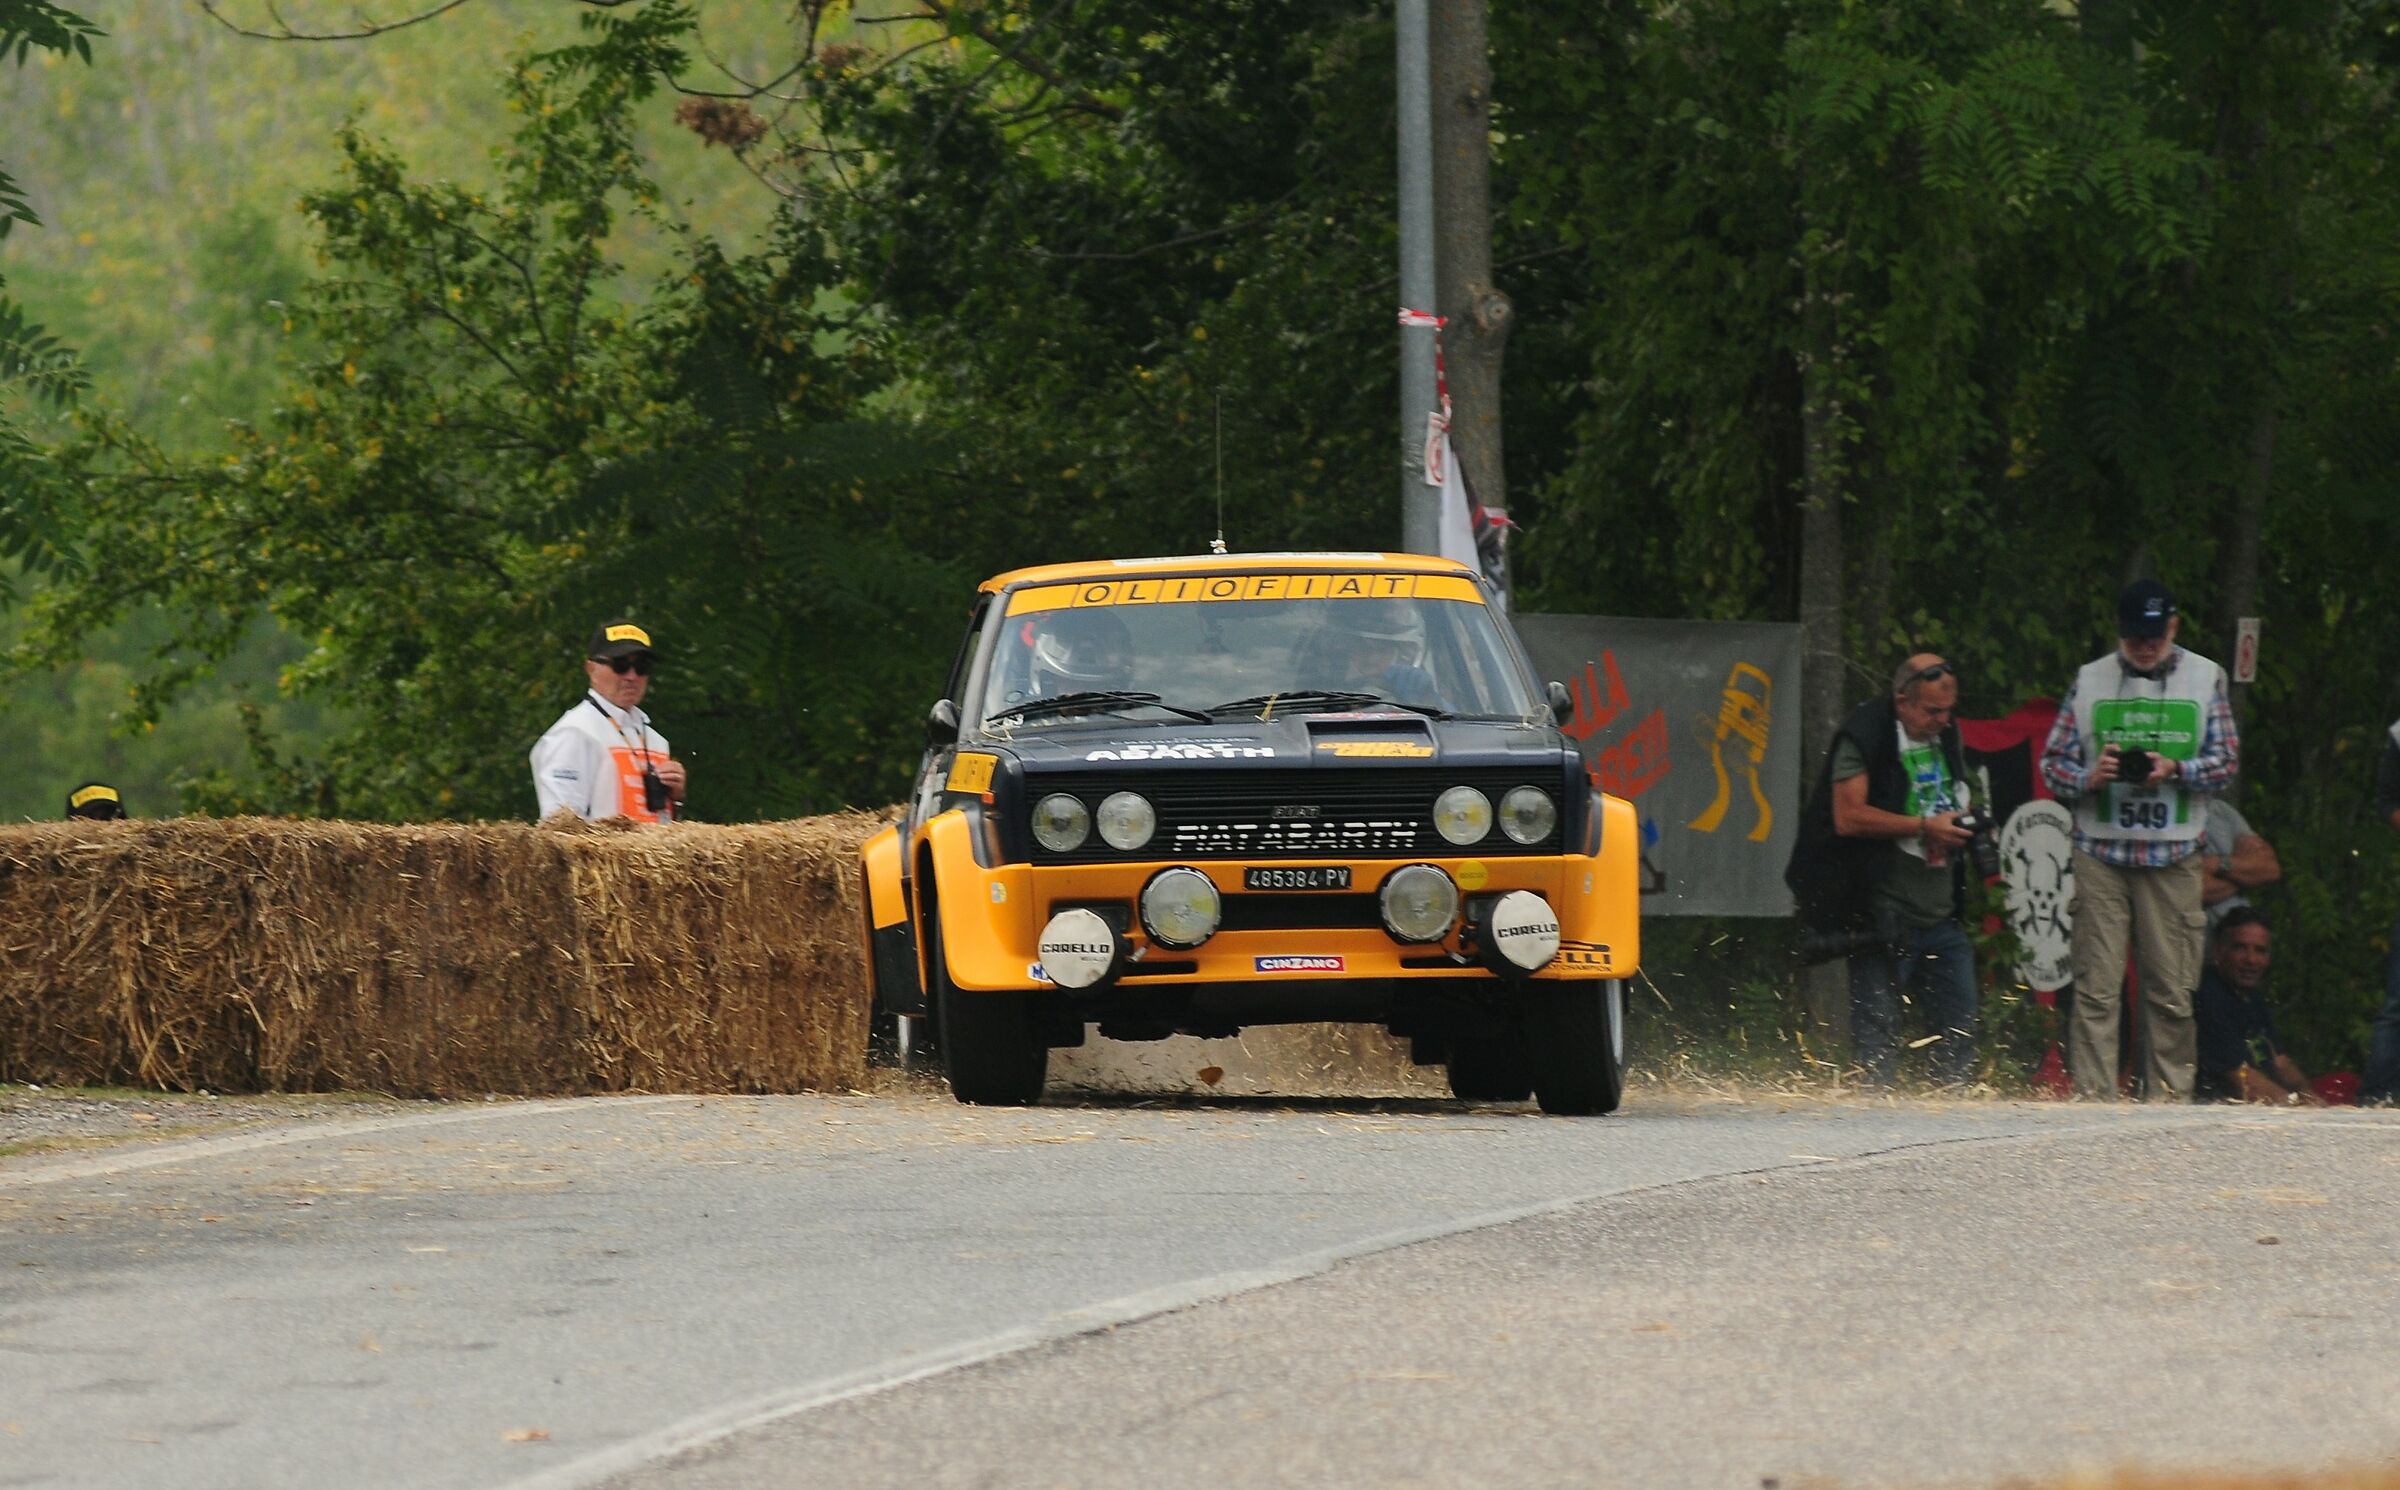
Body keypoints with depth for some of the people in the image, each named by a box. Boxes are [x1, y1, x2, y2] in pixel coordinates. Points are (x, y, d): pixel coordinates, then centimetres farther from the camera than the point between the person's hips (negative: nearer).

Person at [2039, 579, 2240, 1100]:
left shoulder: (2205, 679, 9)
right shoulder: (2089, 681, 10)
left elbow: (2226, 760, 6)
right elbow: (2054, 761, 9)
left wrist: (2174, 770, -13)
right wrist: (2089, 778, -12)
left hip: (2174, 856, 0)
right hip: (2101, 852, 0)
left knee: (2172, 990, 0)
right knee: (2096, 988, -5)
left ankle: (2171, 1098, 7)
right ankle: (2093, 1099, -6)